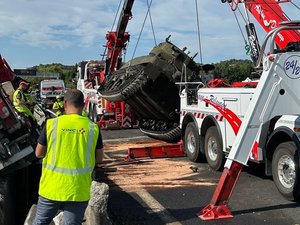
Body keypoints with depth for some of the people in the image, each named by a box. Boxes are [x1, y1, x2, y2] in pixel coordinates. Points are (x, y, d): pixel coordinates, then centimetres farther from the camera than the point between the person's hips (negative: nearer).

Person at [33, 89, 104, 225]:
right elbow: (99, 158, 2)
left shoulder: (51, 124, -7)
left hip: (52, 187, 0)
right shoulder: (93, 128, -5)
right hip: (78, 190, 0)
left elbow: (39, 153, 1)